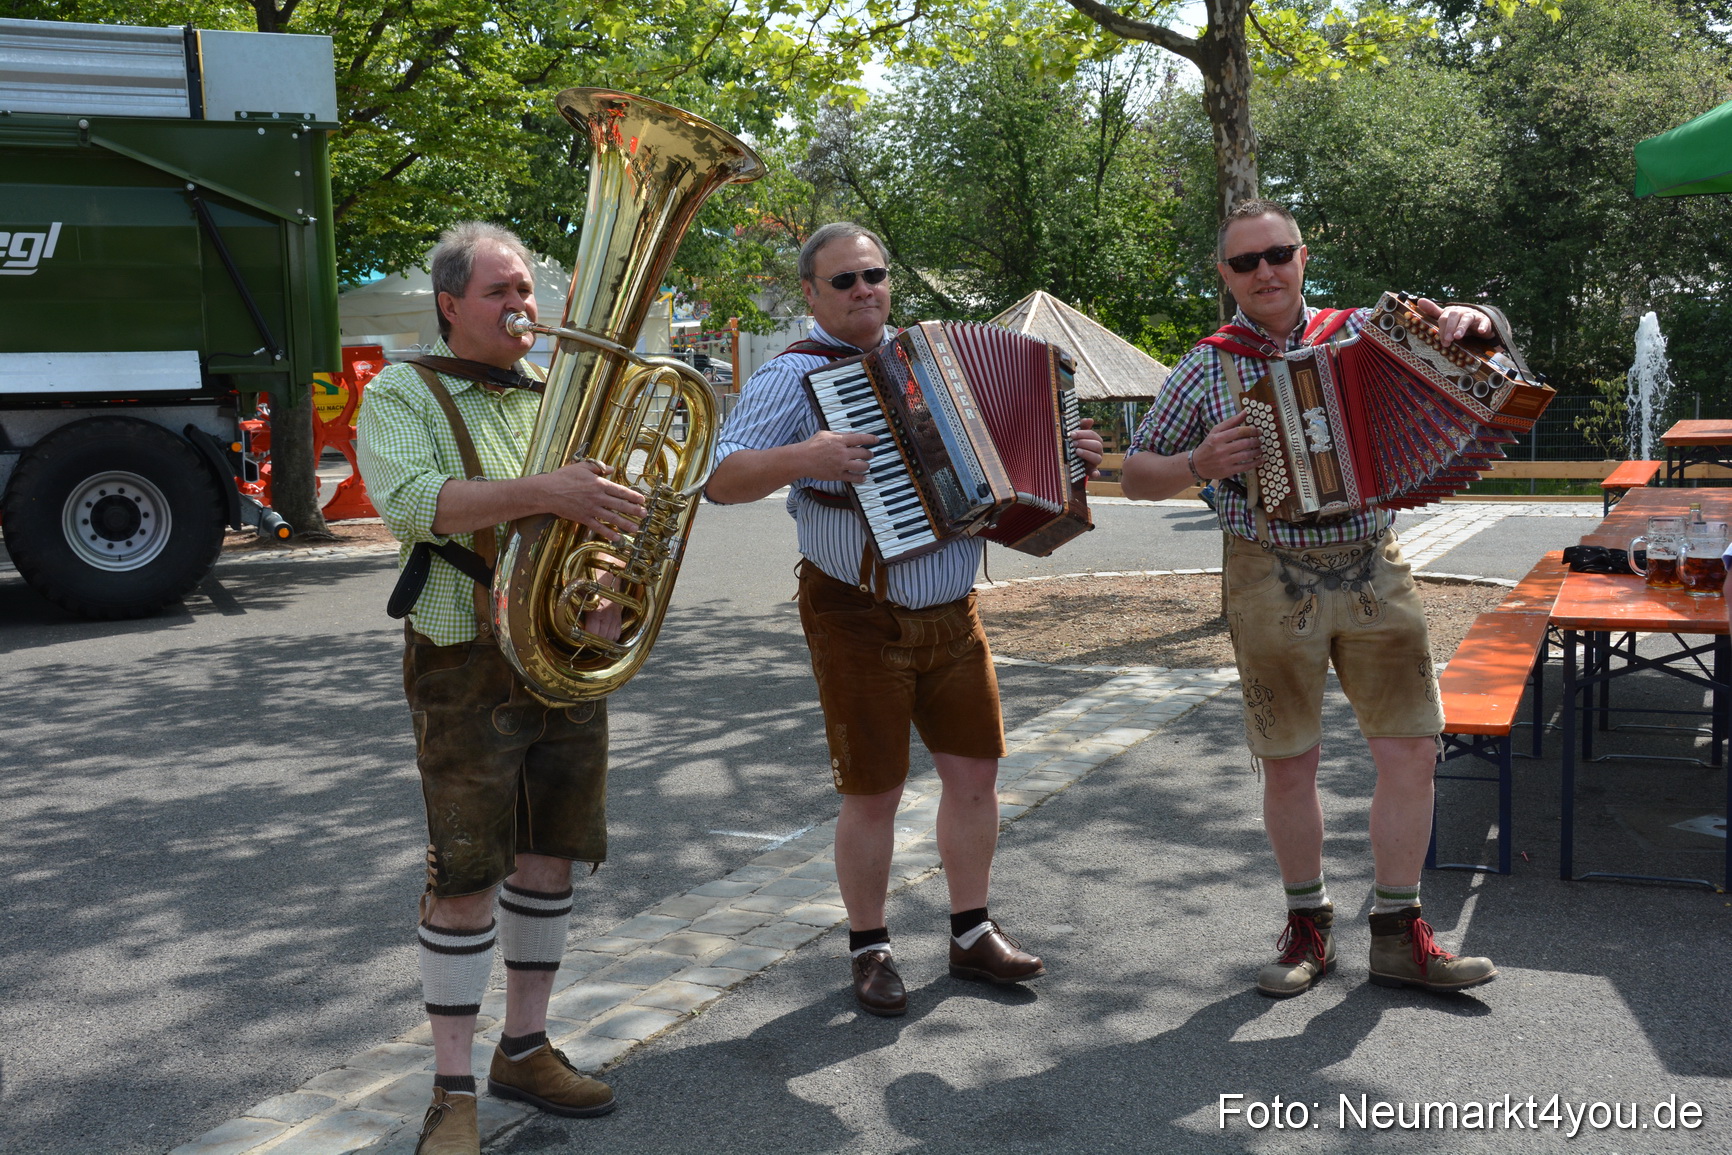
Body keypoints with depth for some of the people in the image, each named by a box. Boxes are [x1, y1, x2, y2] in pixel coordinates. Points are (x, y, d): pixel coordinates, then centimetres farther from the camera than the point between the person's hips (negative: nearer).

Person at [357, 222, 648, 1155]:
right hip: (469, 667, -5)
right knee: (465, 878, -3)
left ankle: (524, 1049, 27)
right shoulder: (402, 395, -3)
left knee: (550, 859, 11)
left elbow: (614, 501, 14)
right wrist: (541, 493, -33)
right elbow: (410, 502, -21)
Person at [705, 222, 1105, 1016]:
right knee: (873, 793, 1)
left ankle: (972, 935, 25)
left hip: (953, 614, 6)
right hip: (860, 618, -5)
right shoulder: (794, 376, -5)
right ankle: (869, 950, 20)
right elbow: (722, 478, -15)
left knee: (976, 771, 9)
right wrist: (801, 458, -31)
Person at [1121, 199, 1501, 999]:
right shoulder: (1208, 368, 2)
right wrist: (1199, 464, -15)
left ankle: (1398, 935, 15)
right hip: (1271, 581, -2)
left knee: (1412, 753, 0)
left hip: (1372, 572, 2)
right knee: (1288, 765, 5)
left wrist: (1470, 323, -11)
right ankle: (1308, 925, 24)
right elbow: (1136, 475, 5)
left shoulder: (1358, 333, 6)